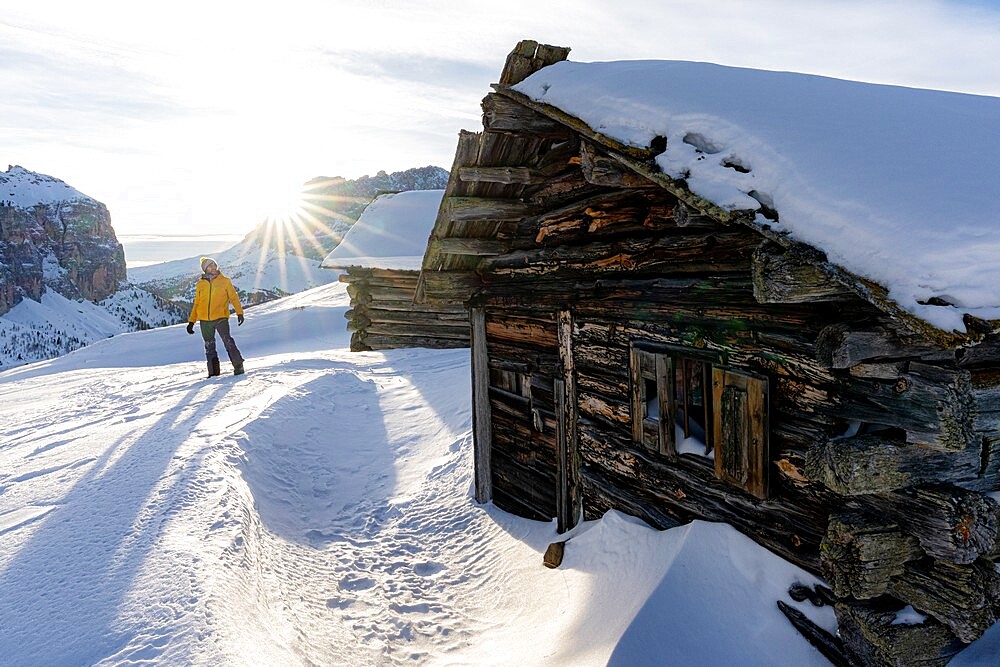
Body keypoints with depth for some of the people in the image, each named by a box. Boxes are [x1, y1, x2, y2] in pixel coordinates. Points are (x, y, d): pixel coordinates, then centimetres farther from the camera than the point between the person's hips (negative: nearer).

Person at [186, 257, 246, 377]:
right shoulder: (201, 284, 11)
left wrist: (239, 312, -12)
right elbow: (196, 303, 17)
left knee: (228, 342, -15)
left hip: (221, 318, -3)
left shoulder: (225, 281, 5)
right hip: (205, 321, 3)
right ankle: (214, 371, 15)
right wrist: (191, 321, 14)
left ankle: (238, 366, -11)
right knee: (209, 346, 7)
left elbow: (234, 297, 2)